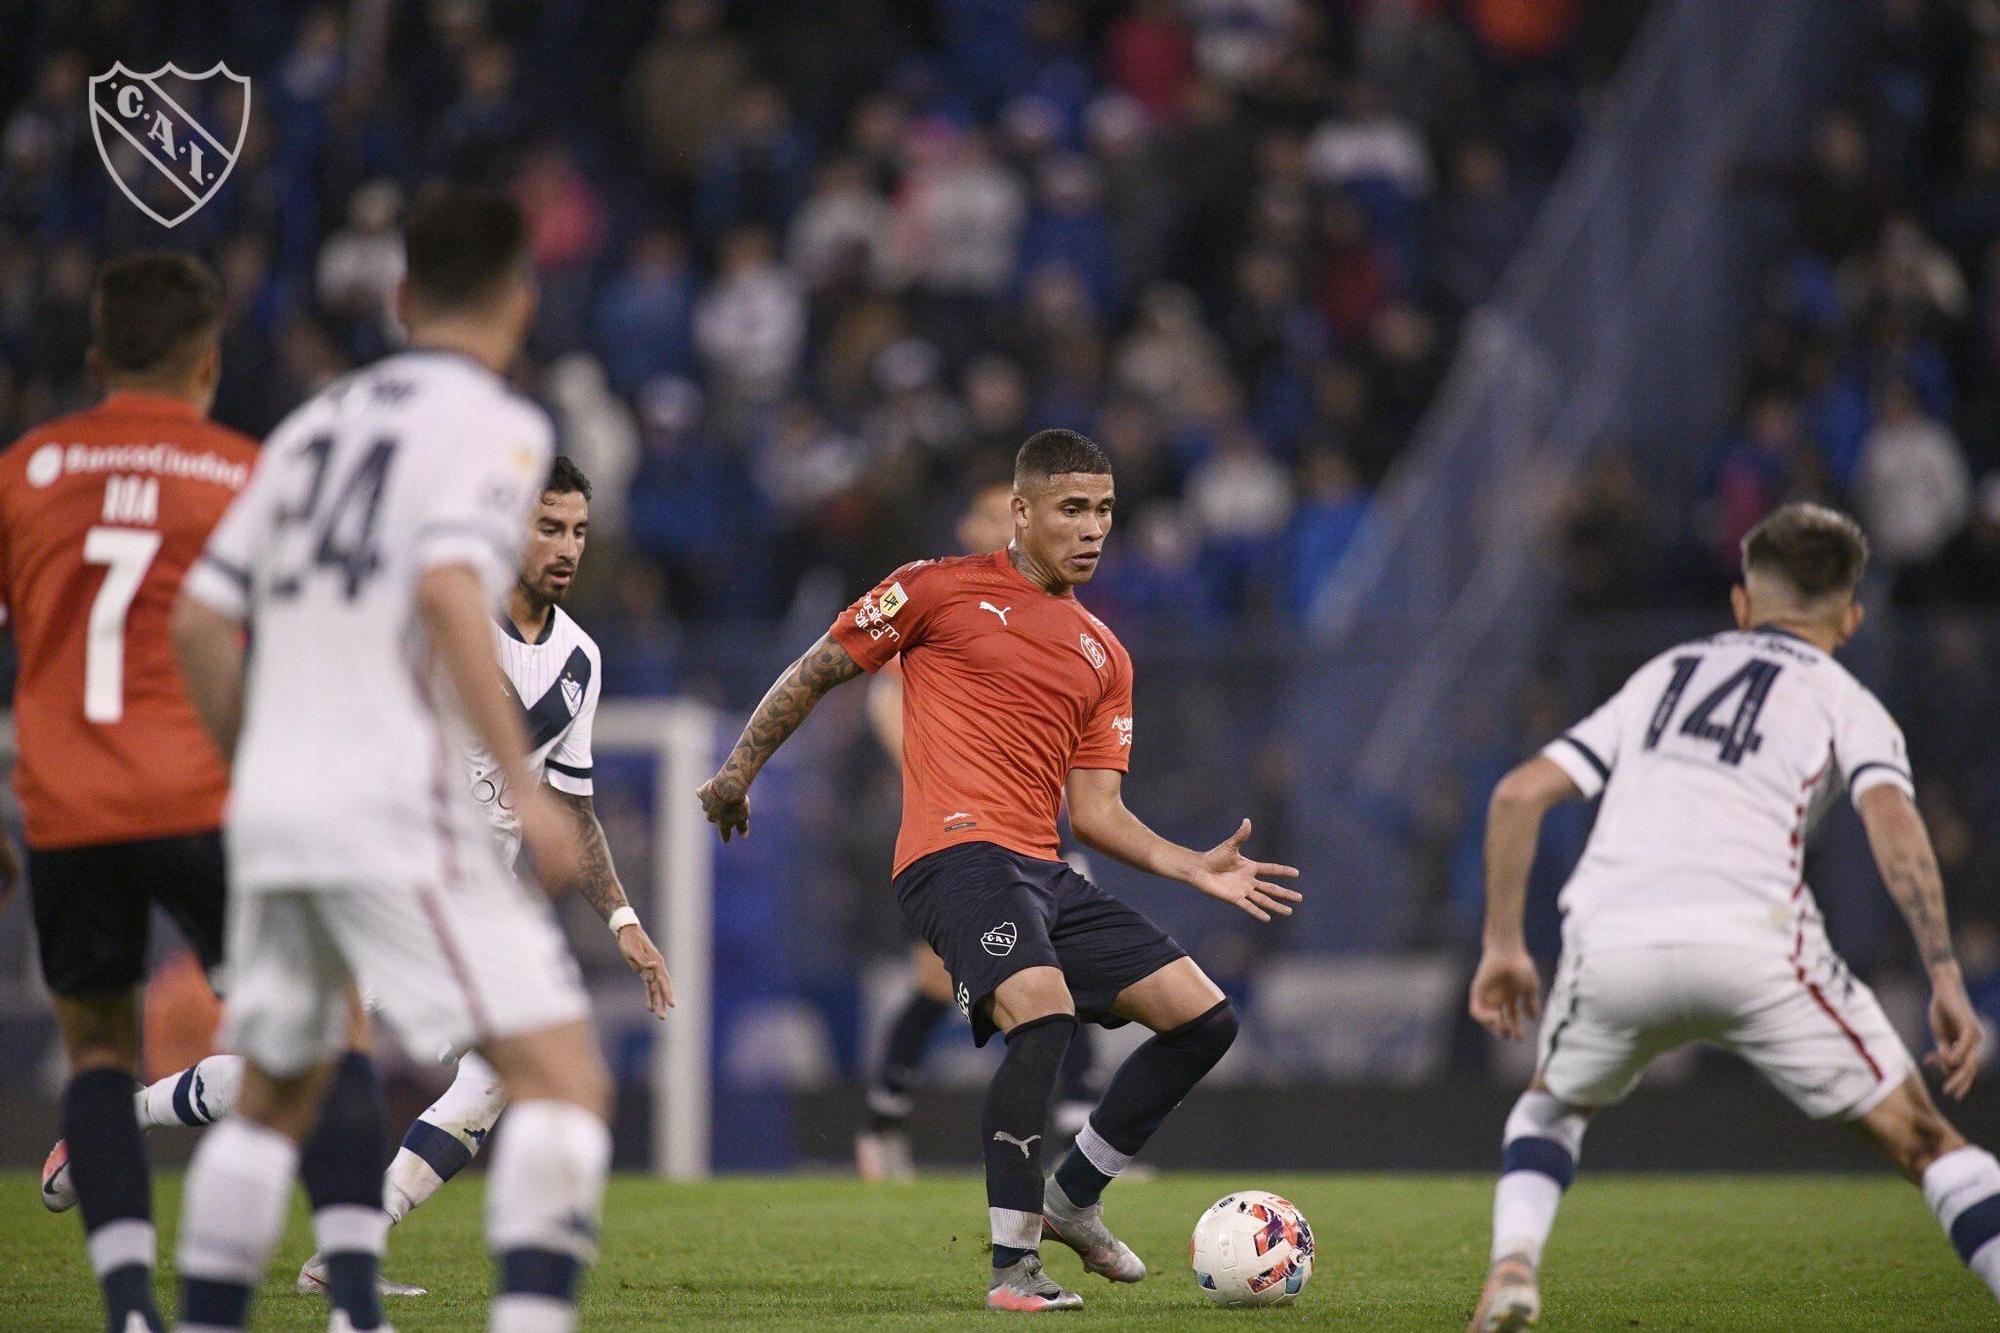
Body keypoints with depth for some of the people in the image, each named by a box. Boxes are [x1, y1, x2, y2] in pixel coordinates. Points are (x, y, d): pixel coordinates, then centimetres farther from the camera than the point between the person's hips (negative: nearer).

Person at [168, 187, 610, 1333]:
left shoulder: (318, 422, 18)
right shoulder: (495, 423, -2)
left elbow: (200, 619, 16)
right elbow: (449, 591, -19)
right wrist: (525, 784, -22)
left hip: (272, 808, 7)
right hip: (397, 803, -7)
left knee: (275, 1100, 22)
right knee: (564, 1076, -9)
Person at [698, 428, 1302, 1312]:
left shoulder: (1104, 658, 20)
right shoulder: (941, 589, 4)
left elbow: (1094, 812, 17)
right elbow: (818, 672, 10)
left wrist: (1195, 869, 5)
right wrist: (741, 768, 5)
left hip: (1042, 872, 7)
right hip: (957, 851, -7)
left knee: (1204, 1018, 1)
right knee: (1044, 1012, -31)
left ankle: (1071, 1199, 16)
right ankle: (1012, 1268, -26)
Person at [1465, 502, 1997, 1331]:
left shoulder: (1662, 677, 29)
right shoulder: (1845, 703, 17)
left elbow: (1519, 794, 22)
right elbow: (1894, 825, -4)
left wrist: (1502, 945, 27)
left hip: (1610, 947, 3)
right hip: (1750, 944, -3)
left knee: (1552, 1107, 32)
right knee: (1920, 1139, 8)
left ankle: (1512, 1266, 8)